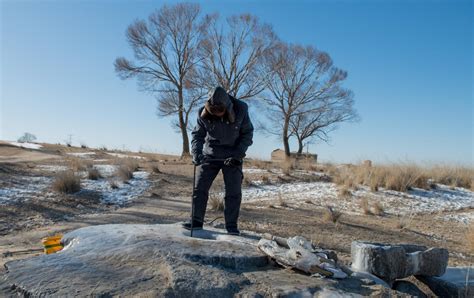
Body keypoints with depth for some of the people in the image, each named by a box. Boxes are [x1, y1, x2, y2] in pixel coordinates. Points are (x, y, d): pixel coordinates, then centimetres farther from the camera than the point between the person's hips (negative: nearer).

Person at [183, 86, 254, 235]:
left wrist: (238, 154, -18)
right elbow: (197, 135, -7)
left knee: (233, 192, -4)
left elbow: (247, 134, -8)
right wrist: (196, 153, -25)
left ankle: (232, 225, 8)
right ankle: (196, 221, 10)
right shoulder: (204, 114, -14)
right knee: (199, 188, -1)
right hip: (210, 155, 1)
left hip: (233, 157, -1)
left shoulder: (240, 110, -17)